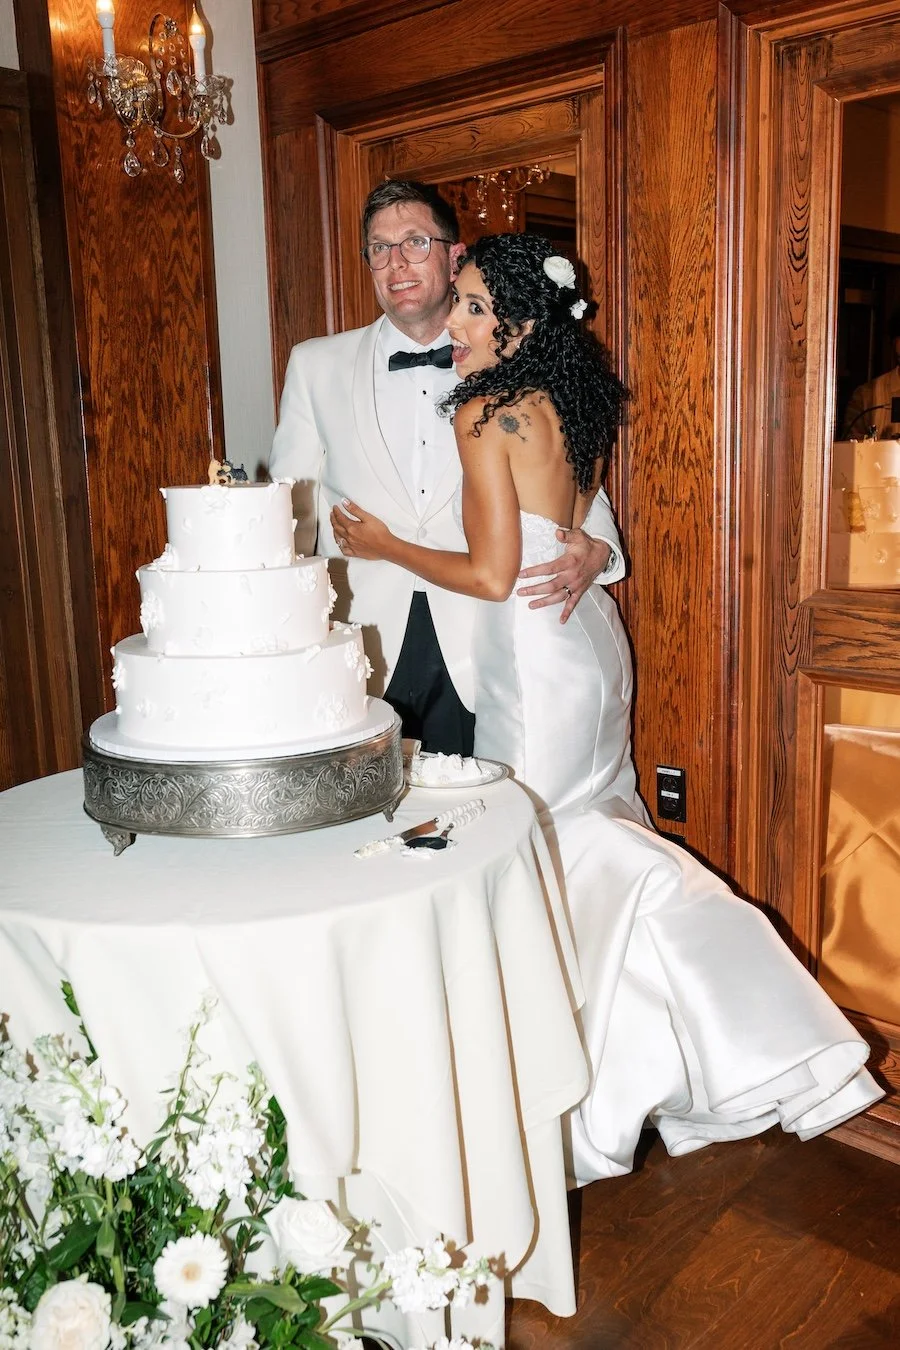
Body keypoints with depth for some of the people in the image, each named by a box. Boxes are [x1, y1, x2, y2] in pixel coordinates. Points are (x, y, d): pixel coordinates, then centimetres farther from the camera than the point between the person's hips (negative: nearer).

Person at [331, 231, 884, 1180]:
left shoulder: (485, 411, -16)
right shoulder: (573, 399, 9)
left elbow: (492, 574, -18)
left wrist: (385, 545, -7)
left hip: (535, 658, -9)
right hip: (589, 641, 9)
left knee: (536, 861, 4)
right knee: (592, 836, 20)